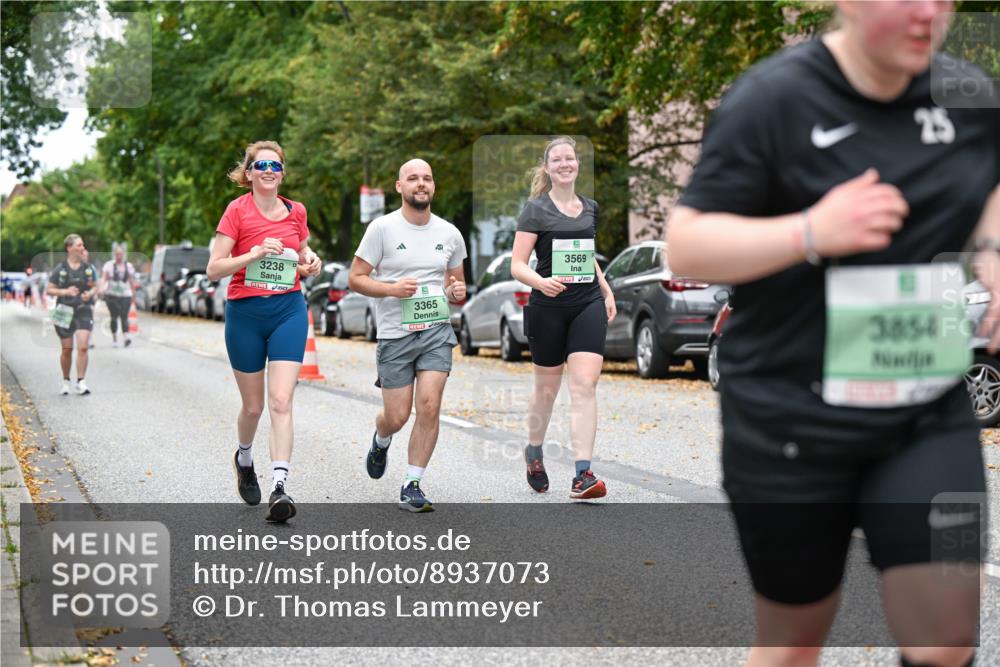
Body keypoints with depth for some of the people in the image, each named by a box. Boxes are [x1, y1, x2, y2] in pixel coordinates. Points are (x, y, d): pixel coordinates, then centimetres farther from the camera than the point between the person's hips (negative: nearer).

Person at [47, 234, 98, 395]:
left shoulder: (88, 268, 5)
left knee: (83, 347, -13)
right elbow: (49, 290, 0)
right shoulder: (60, 269, -2)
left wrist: (90, 293, -7)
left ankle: (81, 382, -9)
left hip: (84, 311, 1)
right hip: (65, 312, -1)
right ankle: (65, 381, 25)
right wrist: (65, 292, -17)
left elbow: (95, 286, 15)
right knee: (67, 350, 6)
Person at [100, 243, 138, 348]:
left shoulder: (129, 266, 9)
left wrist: (134, 295, 17)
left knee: (124, 316, -10)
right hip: (111, 295, -1)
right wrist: (102, 287, -27)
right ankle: (114, 338, 10)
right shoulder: (109, 265, 2)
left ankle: (126, 337, -20)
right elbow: (104, 277, -9)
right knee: (114, 317, 1)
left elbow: (132, 282, 14)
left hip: (125, 295, 1)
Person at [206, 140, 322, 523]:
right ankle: (244, 458, 41)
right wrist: (254, 254, -23)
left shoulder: (296, 212, 6)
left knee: (281, 401, -11)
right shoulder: (237, 210, -6)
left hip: (288, 309, 2)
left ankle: (279, 488, -15)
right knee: (253, 405, 9)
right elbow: (213, 269, -9)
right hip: (245, 312, -2)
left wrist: (310, 260, 0)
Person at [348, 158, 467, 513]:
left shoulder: (450, 233, 8)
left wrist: (457, 291, -3)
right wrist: (392, 288, -18)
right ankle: (380, 442, 40)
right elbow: (355, 278, -2)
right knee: (397, 416, 1)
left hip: (437, 330, 2)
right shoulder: (382, 228, -3)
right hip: (395, 334, -2)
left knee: (429, 406, -12)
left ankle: (412, 486, 0)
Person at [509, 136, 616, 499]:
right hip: (548, 308, -3)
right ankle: (534, 452, 38)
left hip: (588, 305, 3)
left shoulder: (590, 207, 12)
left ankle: (583, 475, -16)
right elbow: (517, 265, -8)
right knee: (547, 387, 10)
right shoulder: (535, 209, -3)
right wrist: (540, 282, -28)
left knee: (585, 385, -12)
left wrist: (607, 292, 19)